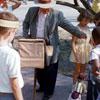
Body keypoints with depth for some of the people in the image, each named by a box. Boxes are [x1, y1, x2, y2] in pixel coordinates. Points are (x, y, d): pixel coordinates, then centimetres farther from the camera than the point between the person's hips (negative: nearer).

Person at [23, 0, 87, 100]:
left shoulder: (57, 14, -9)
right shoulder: (32, 11, 0)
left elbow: (68, 25, -7)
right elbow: (26, 23, 16)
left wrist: (80, 34, -17)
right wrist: (25, 34, 4)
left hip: (50, 47, -3)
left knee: (50, 70, 2)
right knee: (38, 69, 15)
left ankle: (48, 92, 18)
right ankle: (42, 86, 38)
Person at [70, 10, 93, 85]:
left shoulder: (87, 28, 2)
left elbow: (90, 40, 13)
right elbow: (73, 43, -20)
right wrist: (75, 54, -25)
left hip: (86, 51, 6)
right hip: (79, 51, -6)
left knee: (83, 70, 16)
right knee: (77, 70, 2)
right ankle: (74, 85, 13)